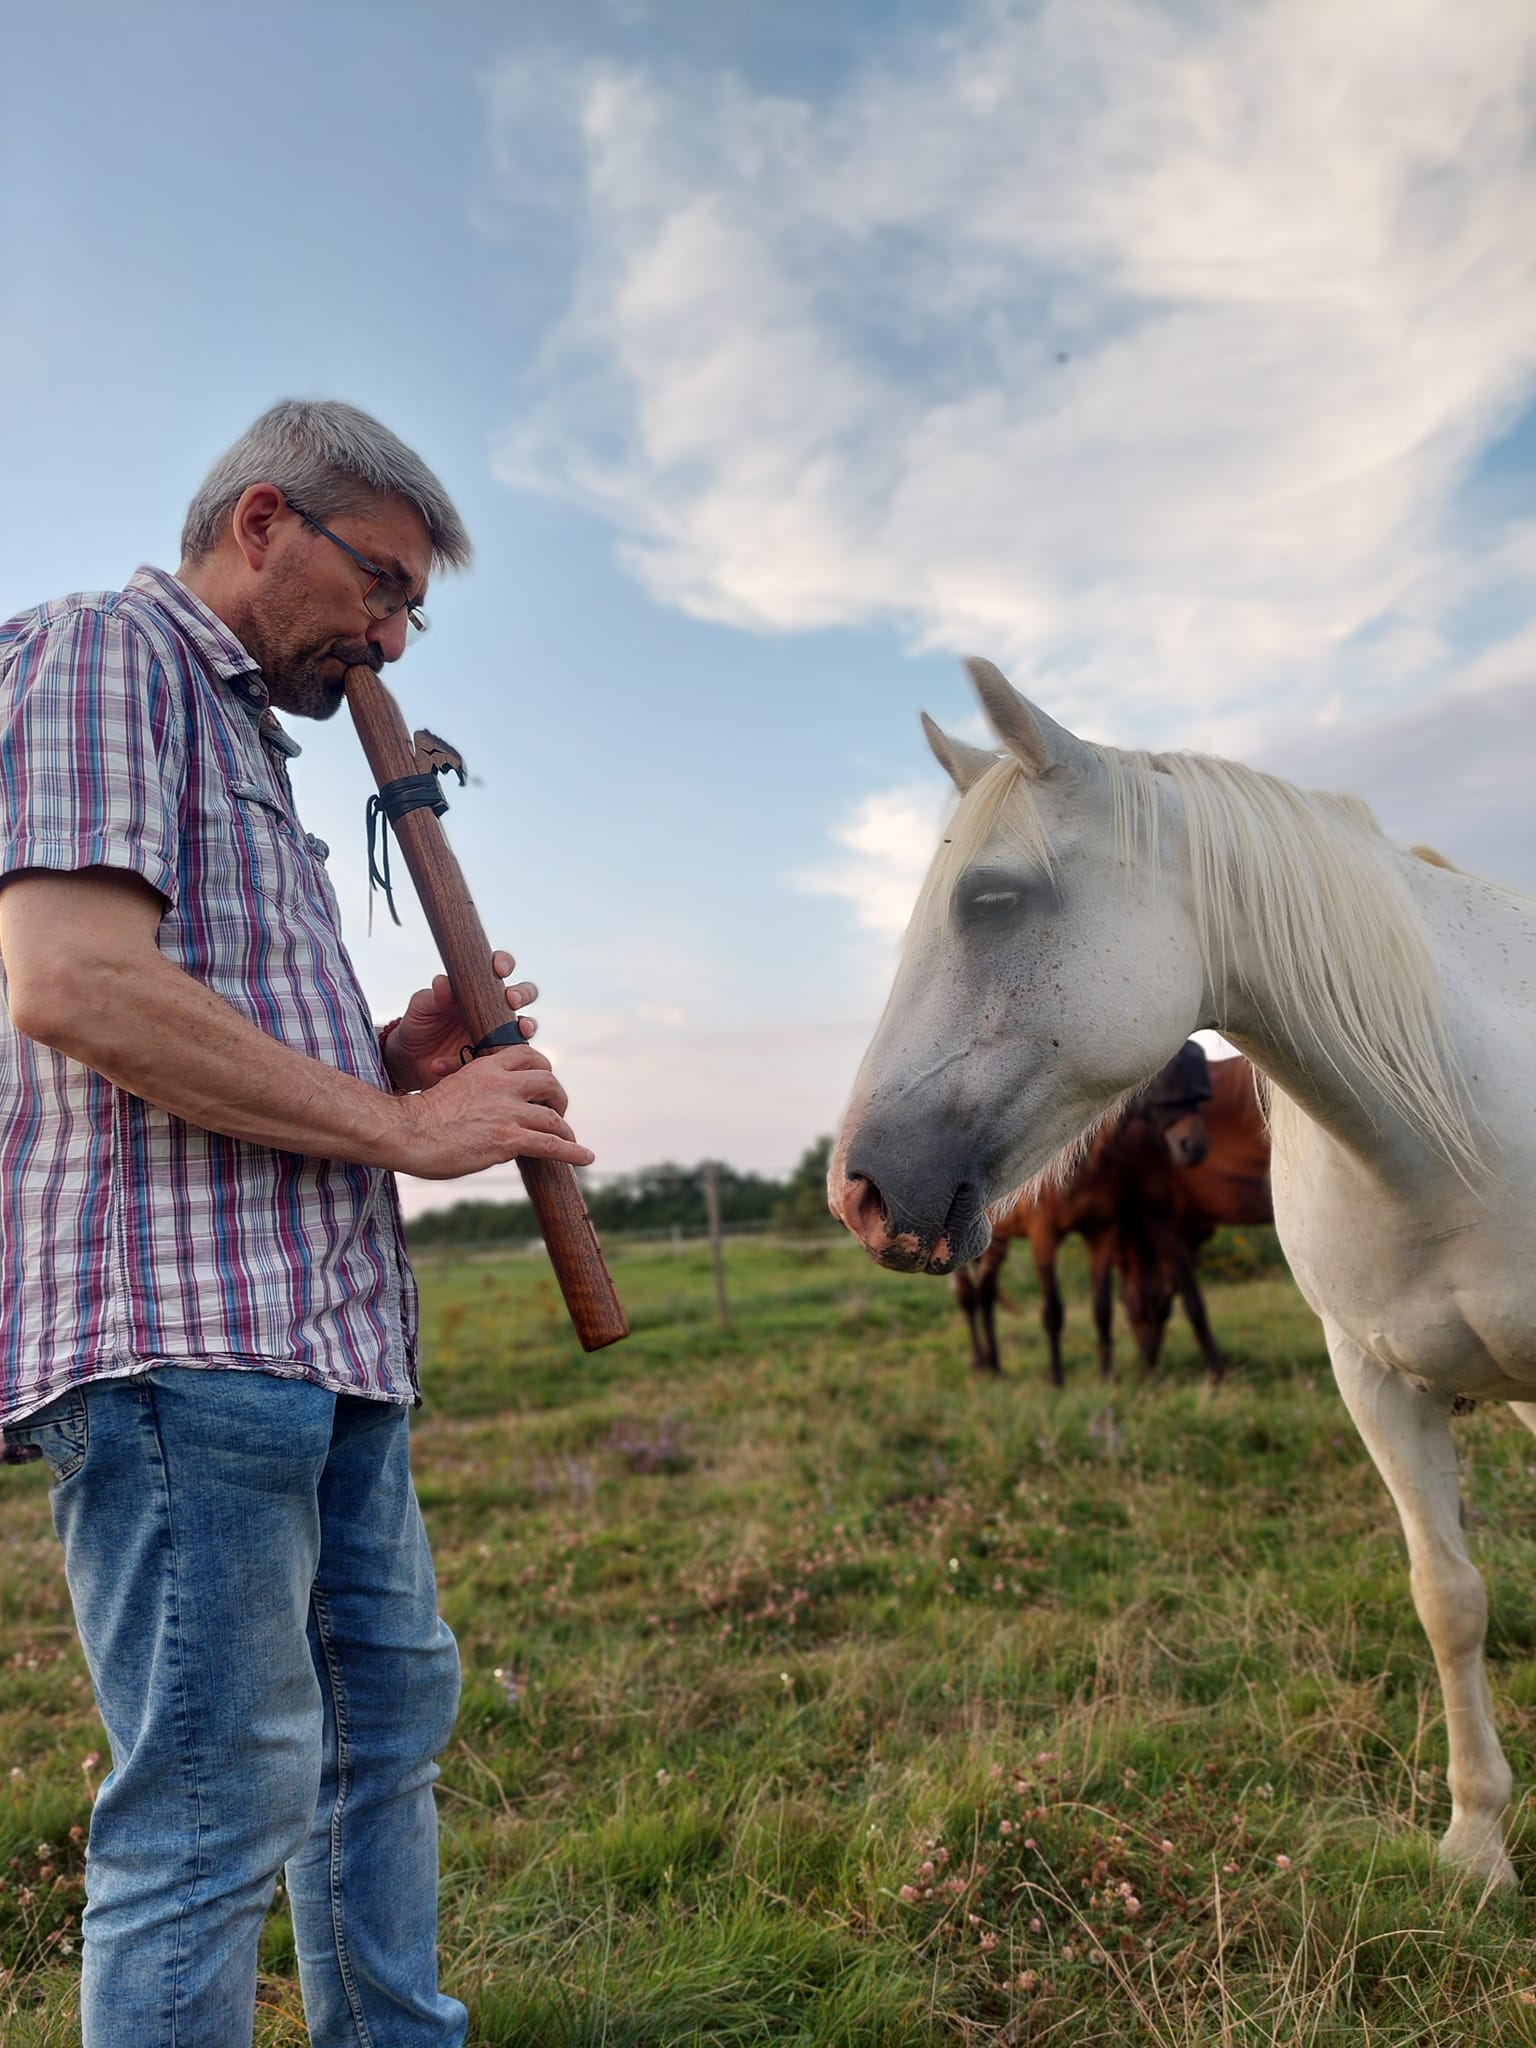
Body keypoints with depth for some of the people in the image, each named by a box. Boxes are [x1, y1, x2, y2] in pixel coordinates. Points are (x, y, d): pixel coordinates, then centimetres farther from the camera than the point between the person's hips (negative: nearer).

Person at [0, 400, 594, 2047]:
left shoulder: (246, 742, 25)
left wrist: (395, 1058, 7)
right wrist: (399, 1124, -14)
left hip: (328, 1328, 10)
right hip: (178, 1318, -10)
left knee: (391, 1709, 19)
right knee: (220, 1792, -3)